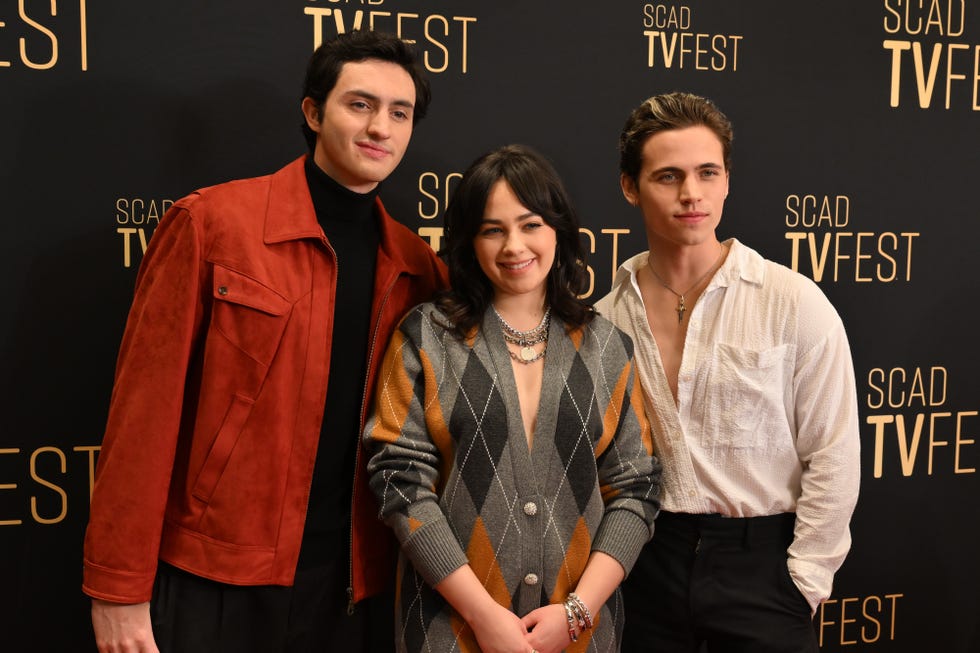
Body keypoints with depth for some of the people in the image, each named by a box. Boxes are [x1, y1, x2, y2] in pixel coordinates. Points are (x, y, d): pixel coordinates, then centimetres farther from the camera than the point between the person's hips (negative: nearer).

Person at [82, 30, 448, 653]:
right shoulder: (209, 223, -8)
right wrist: (118, 589, -9)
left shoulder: (418, 266, 3)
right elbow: (146, 409, -9)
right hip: (214, 580, -3)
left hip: (350, 582, 4)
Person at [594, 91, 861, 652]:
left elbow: (833, 458, -7)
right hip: (647, 559, 3)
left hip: (760, 557, -2)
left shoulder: (795, 302, -9)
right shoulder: (607, 317, -1)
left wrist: (801, 586, -7)